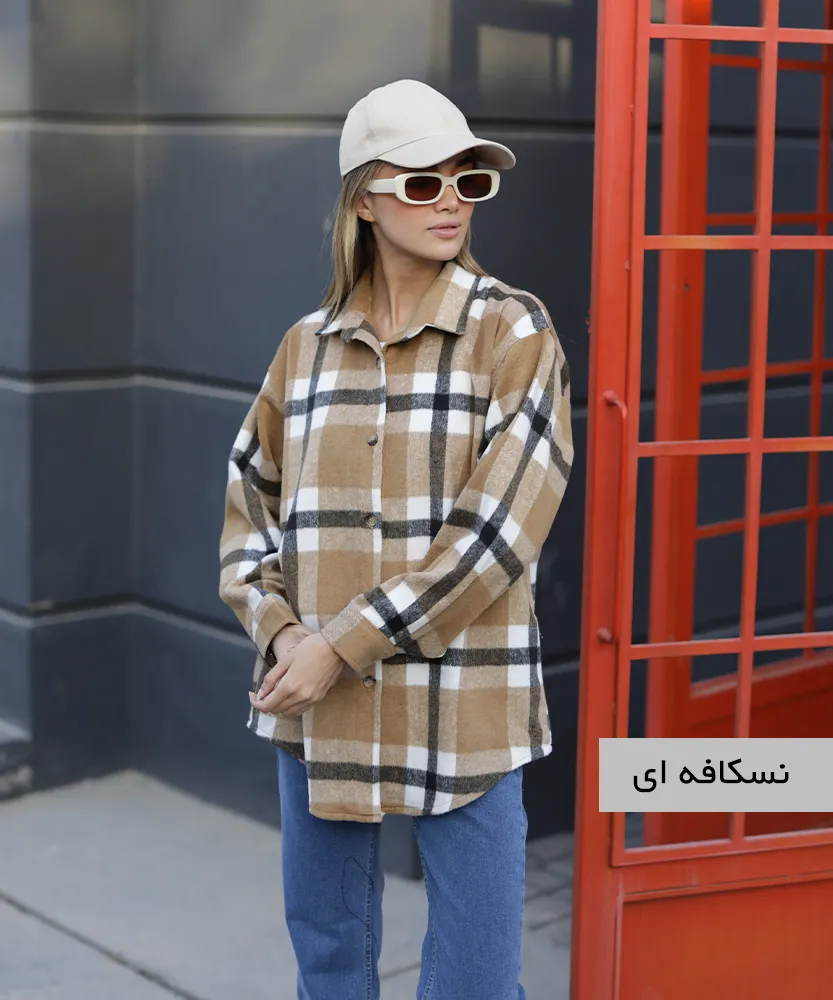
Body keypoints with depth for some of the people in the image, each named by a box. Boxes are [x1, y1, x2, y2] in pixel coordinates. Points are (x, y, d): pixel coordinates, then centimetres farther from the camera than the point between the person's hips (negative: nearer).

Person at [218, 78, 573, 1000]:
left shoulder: (513, 333, -6)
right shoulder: (306, 346, 6)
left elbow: (495, 529, -15)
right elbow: (250, 506, 11)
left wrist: (342, 645, -16)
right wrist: (281, 629, -7)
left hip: (463, 709, -3)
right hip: (315, 707, 4)